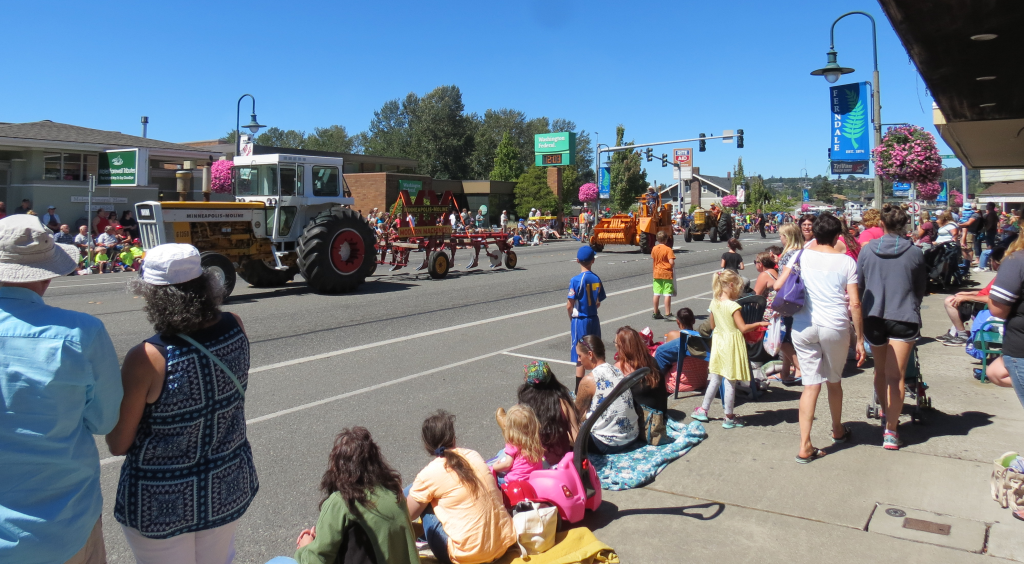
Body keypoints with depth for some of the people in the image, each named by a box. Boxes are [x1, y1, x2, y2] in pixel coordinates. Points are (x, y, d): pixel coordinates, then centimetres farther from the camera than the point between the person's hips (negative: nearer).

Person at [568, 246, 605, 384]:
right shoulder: (597, 279, 0)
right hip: (594, 320, 5)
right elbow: (598, 303, 7)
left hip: (580, 321, -5)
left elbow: (569, 306, -13)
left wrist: (572, 318, 4)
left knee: (580, 358, 0)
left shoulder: (576, 280, -15)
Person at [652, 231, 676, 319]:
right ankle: (667, 314, -5)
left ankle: (656, 313, 20)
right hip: (667, 274, -6)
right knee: (667, 294, -3)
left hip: (657, 273, 6)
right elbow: (671, 262, -20)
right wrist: (673, 266, 0)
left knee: (657, 294, 11)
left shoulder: (654, 249, 3)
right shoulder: (668, 249, -14)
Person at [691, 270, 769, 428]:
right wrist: (758, 323, -7)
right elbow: (743, 328, -19)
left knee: (714, 379, 18)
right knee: (730, 382, 2)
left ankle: (703, 410, 26)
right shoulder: (733, 306, -19)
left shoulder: (714, 303, 2)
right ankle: (728, 418, 11)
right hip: (732, 345, -7)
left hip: (718, 342, 7)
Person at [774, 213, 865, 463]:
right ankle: (838, 430, 41)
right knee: (834, 381, 19)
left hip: (803, 326, 1)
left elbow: (778, 285, -3)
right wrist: (860, 340, 1)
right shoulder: (846, 262, -1)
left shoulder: (801, 256, 2)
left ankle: (805, 446, -2)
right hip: (835, 328, -1)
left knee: (811, 384, 3)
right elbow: (854, 304, -4)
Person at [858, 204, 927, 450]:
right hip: (904, 318, -2)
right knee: (896, 376, -1)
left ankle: (884, 412, 38)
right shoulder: (915, 252, -4)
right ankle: (890, 431, -3)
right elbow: (922, 288, 9)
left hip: (873, 316, 2)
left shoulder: (867, 250, -1)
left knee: (880, 370, 20)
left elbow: (858, 285, 7)